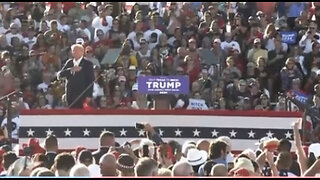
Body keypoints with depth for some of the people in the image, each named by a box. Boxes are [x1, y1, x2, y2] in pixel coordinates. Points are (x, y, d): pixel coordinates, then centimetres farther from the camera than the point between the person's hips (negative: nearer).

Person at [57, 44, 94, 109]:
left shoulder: (87, 64, -1)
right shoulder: (69, 63, 13)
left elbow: (91, 81, -5)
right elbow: (60, 75, 2)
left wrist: (89, 95, -14)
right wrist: (71, 70, -14)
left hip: (82, 95, -5)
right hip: (70, 95, 5)